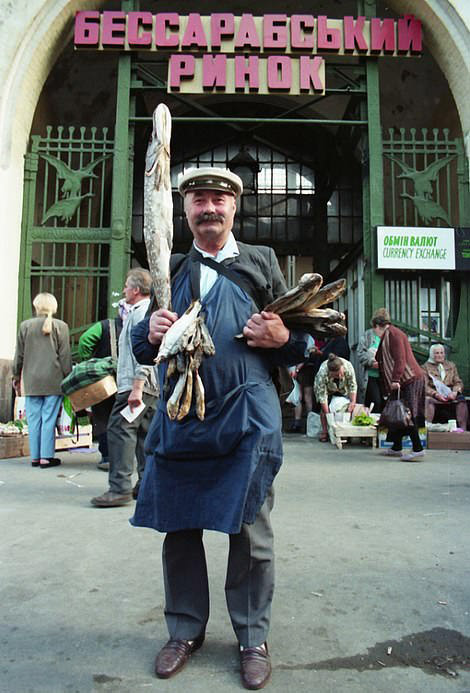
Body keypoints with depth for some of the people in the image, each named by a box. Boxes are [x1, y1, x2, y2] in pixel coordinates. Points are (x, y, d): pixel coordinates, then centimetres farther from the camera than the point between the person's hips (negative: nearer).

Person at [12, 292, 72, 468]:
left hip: (31, 381, 2)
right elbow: (65, 356, -2)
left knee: (34, 419, 8)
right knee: (49, 419, 3)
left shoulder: (25, 325, 3)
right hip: (54, 381, -2)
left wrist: (16, 377, 19)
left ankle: (35, 456, 13)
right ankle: (46, 457, 5)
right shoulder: (60, 326, -3)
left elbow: (19, 355, 8)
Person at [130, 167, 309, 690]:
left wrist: (283, 337, -14)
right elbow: (140, 346, 16)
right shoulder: (170, 270, 16)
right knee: (180, 527, 11)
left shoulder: (261, 262, 10)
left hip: (247, 417, -2)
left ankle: (252, 638, 27)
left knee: (250, 531, 6)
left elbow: (299, 342, 9)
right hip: (180, 415, 3)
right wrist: (150, 332, -6)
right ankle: (185, 630, 33)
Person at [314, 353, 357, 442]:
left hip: (343, 389, 2)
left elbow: (353, 386, -23)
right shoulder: (322, 373, -43)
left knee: (348, 408, -11)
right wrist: (327, 413, -35)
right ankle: (324, 432, -4)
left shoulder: (348, 366, -37)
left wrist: (353, 402, -30)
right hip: (326, 388, -2)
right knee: (324, 408, -16)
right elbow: (322, 394, -35)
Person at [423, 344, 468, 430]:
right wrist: (436, 394, -20)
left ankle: (463, 428, -30)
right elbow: (425, 386, -1)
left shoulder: (451, 365, 22)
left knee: (461, 400, -29)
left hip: (450, 395, 3)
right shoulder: (426, 367, 11)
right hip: (434, 395, -2)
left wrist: (455, 392, -11)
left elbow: (458, 382, 13)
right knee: (428, 401, -36)